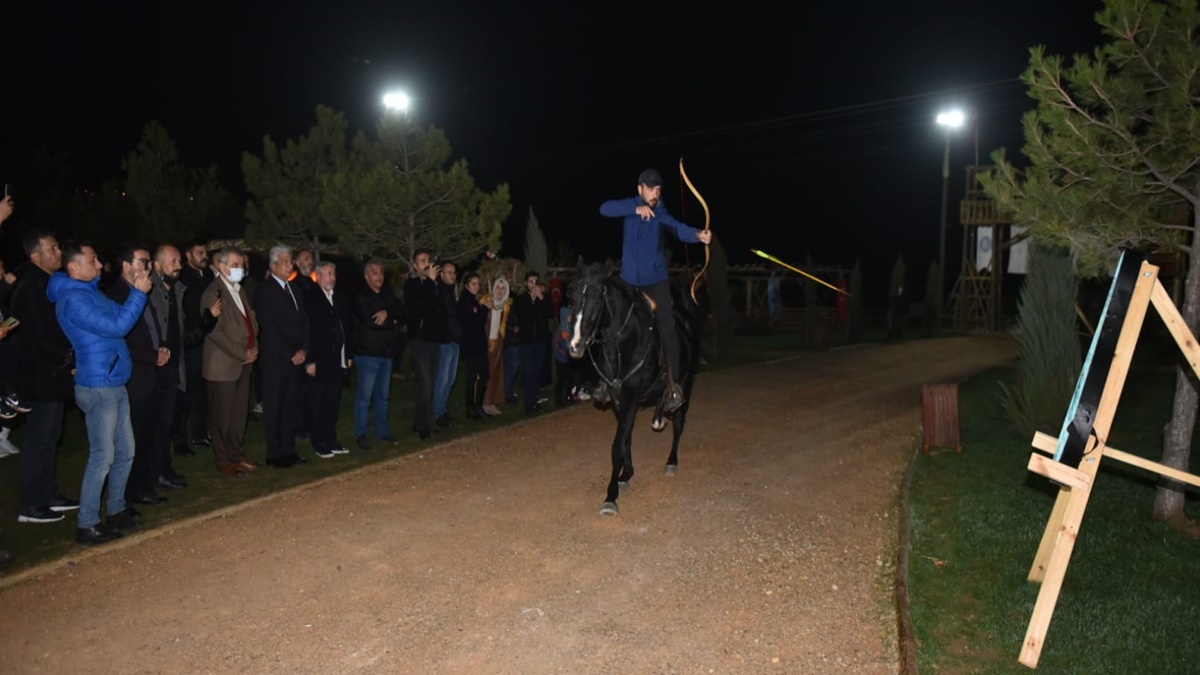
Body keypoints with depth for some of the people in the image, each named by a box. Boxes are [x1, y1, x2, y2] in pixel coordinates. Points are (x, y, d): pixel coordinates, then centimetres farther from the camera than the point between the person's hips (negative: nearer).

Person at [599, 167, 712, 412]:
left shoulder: (661, 214, -6)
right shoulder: (631, 205, 0)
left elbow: (679, 229, -27)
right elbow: (605, 208, -17)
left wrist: (699, 235, -49)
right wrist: (636, 209, -30)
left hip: (655, 280, -2)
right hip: (629, 281, 3)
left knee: (666, 328, -15)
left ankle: (672, 385, -12)